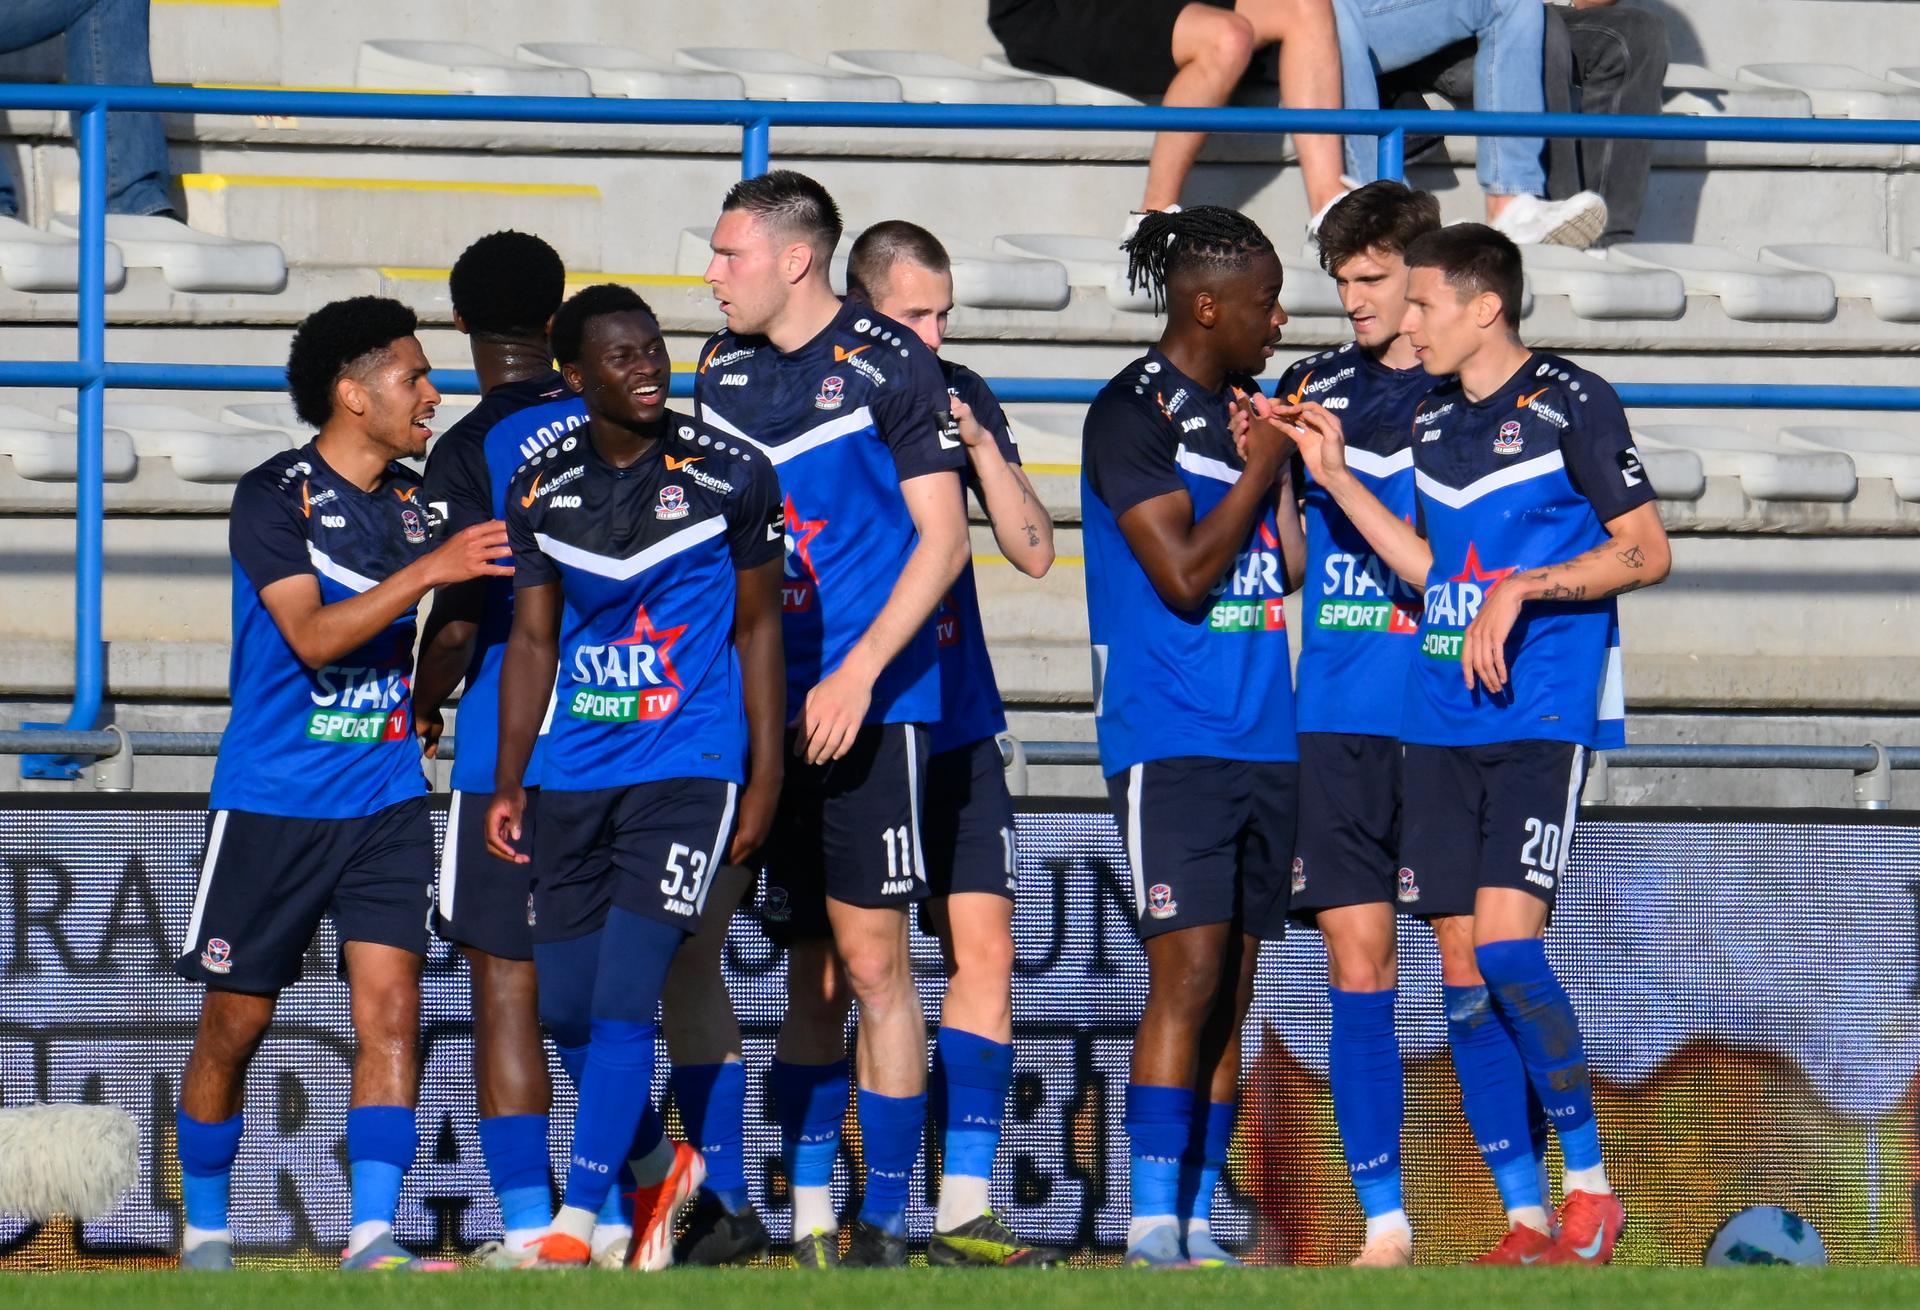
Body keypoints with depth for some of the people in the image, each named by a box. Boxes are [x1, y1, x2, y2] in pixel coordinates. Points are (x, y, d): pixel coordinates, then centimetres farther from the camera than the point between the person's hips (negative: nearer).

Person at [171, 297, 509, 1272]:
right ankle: (203, 1230, 22)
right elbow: (313, 635, -23)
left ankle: (373, 1237, -13)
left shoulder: (415, 500, 7)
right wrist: (428, 571, -30)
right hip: (272, 798, -4)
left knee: (391, 1006, -11)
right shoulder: (272, 498, -10)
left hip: (387, 799, 4)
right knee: (234, 1026, 5)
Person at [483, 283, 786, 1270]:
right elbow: (532, 642, 13)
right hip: (575, 779, 4)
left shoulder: (730, 477, -2)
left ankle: (574, 1228, -14)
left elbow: (759, 630, 4)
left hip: (688, 770, -4)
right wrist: (507, 783, 8)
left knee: (623, 1000, -14)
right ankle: (658, 1168, 32)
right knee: (567, 1011, 6)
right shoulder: (542, 490, 6)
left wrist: (765, 780, 1)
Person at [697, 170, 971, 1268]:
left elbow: (943, 537, -7)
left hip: (872, 704, -5)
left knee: (871, 960, -7)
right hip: (764, 706, 6)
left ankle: (886, 1220, -4)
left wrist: (858, 673, -14)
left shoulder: (891, 366, -5)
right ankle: (809, 1215, 9)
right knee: (809, 969, 7)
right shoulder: (723, 370, 12)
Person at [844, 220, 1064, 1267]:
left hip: (952, 721, 4)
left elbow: (1033, 551, 6)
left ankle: (963, 1210, 0)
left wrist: (981, 447, -8)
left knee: (984, 949, -2)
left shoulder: (959, 397, 9)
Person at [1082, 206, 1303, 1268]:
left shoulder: (1243, 410, 16)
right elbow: (1184, 573, -14)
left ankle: (1198, 1221, 7)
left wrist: (1288, 471, 6)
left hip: (1263, 740, 7)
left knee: (1230, 990, 5)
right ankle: (1154, 1219, -13)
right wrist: (1261, 465, -6)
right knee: (1187, 971, -14)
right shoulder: (1132, 411, -8)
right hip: (1169, 733, -7)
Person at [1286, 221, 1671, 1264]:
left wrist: (1522, 588, -14)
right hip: (1441, 719, 7)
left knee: (1506, 948, -17)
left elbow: (1646, 552, -5)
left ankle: (1589, 1183, -5)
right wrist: (1335, 477, 14)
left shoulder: (1571, 404, -4)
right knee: (1462, 973, 2)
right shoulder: (1433, 419, 16)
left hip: (1543, 715, -7)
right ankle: (1524, 1219, 7)